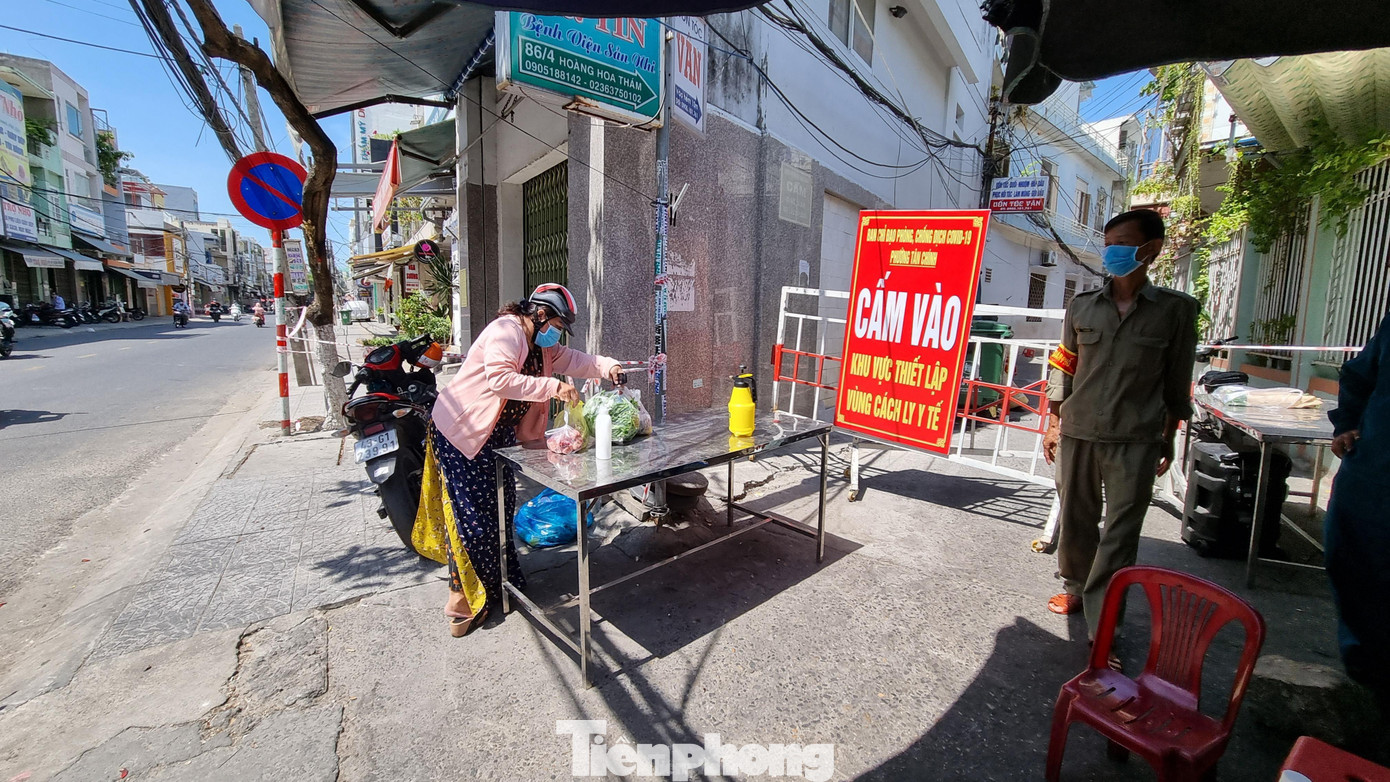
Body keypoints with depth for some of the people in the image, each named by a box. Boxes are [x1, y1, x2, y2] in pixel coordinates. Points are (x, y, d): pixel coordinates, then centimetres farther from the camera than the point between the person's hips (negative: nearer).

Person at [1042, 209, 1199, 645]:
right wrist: (1054, 423, 8)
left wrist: (1168, 439, 7)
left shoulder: (1175, 310, 2)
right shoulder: (1082, 307, 6)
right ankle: (1076, 587, 35)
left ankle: (1102, 627, 7)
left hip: (1135, 442, -2)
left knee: (1121, 534, -1)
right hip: (1077, 434, 2)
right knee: (1075, 520, 13)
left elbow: (1176, 383, 6)